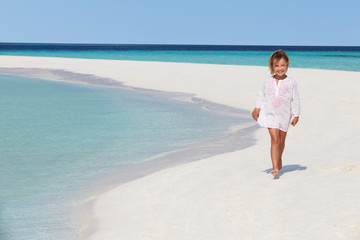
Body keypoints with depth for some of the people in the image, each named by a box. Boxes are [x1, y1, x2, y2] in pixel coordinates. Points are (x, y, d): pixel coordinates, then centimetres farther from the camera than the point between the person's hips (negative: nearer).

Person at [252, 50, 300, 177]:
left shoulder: (291, 82, -4)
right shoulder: (268, 81, 0)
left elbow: (295, 100, 0)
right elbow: (261, 95, 13)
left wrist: (296, 115, -1)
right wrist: (257, 108, 9)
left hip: (284, 116, 1)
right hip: (270, 114, -1)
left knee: (281, 141, 14)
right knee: (275, 139, -13)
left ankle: (279, 160, 40)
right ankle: (275, 167, -16)